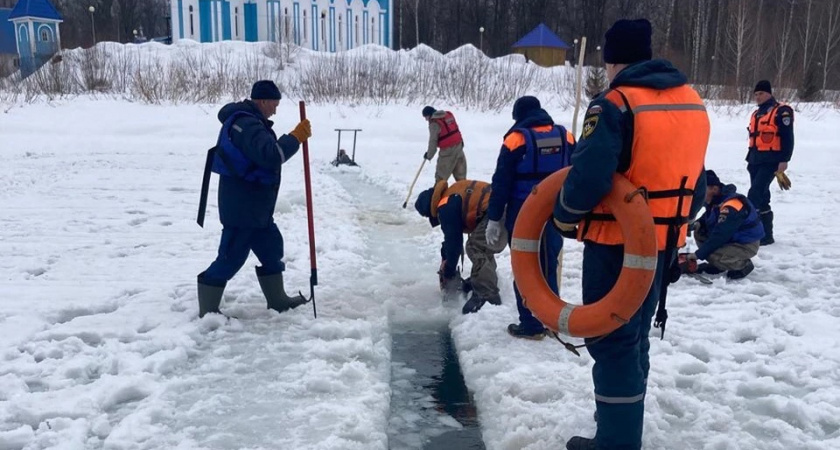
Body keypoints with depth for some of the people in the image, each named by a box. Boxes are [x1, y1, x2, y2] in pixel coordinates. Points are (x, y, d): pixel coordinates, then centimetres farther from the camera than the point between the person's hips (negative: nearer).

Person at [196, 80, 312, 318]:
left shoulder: (248, 120, 15)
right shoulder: (247, 124, -21)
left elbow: (263, 153, 21)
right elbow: (271, 156, -31)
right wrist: (296, 137, -23)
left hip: (255, 206, 11)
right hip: (240, 207, -11)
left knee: (271, 248, 18)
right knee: (231, 257, -3)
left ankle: (277, 299, 31)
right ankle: (207, 310, 10)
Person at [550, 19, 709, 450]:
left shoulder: (615, 103, -17)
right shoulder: (692, 102, 8)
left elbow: (589, 175, -27)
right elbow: (696, 182, 13)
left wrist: (564, 214, -9)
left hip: (618, 243, -8)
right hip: (663, 242, 8)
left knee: (611, 341, 3)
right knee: (634, 336, 21)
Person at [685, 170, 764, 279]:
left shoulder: (731, 206, -30)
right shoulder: (715, 199, -2)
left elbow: (719, 236, -32)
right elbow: (709, 215, 19)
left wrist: (699, 254, -27)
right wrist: (698, 223, -5)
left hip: (746, 245, -9)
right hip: (730, 239, 9)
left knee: (714, 257, -30)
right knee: (699, 233, -3)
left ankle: (744, 265, -3)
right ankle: (716, 264, 7)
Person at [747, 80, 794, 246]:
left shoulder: (781, 111, -6)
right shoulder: (756, 114, 18)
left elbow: (788, 137, -11)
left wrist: (784, 160, -16)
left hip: (771, 161, -8)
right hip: (756, 162, 8)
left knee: (755, 195, -17)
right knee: (761, 198, 10)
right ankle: (766, 234, 16)